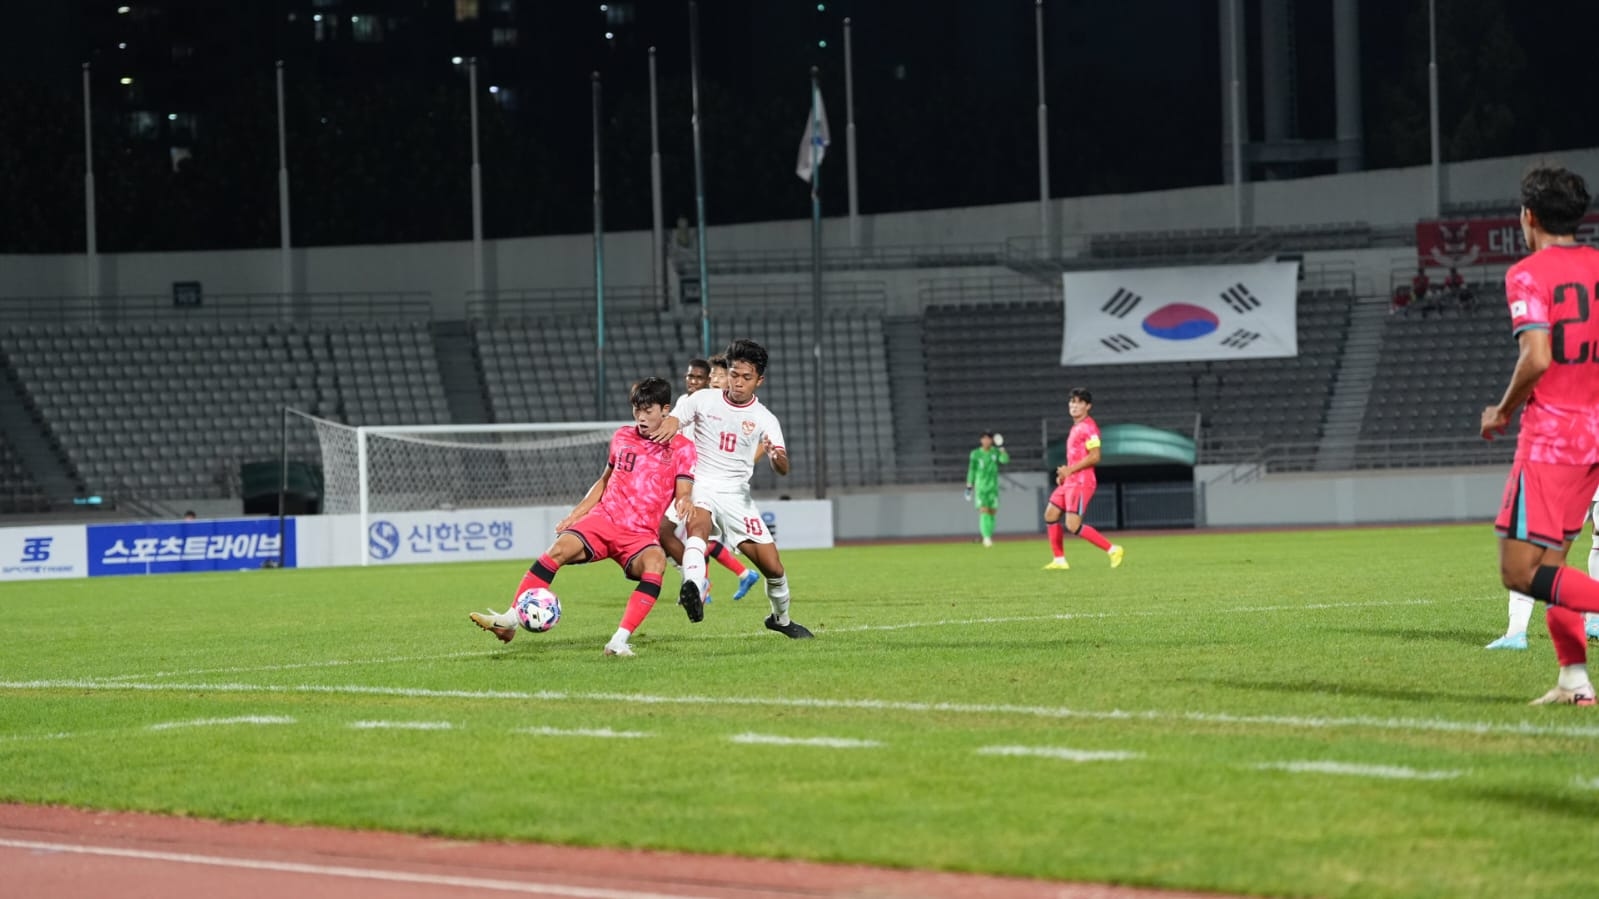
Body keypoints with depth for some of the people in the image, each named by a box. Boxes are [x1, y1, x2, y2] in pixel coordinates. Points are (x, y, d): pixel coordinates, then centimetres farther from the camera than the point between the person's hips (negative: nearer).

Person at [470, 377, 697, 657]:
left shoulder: (681, 448, 2)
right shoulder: (622, 437, 13)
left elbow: (683, 493, -5)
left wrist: (684, 502, -30)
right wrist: (574, 515, 14)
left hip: (640, 534, -3)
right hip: (603, 518, 3)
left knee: (655, 563, -36)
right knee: (561, 547, -25)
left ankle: (620, 641, -38)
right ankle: (509, 620, -24)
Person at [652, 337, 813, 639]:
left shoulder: (764, 419, -1)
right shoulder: (703, 400, 0)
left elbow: (783, 468, -10)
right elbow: (668, 425, 6)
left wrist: (776, 456, -35)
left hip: (736, 495, 2)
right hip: (699, 486, -2)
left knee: (773, 566, 0)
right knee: (699, 525, -37)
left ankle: (781, 618, 29)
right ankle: (693, 590, -61)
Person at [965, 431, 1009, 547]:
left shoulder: (995, 452, 4)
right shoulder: (975, 454, -1)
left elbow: (1005, 460, -12)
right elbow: (972, 471, 3)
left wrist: (1001, 447, -24)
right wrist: (969, 487, 1)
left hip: (993, 487, 3)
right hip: (981, 487, -3)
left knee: (992, 512, 5)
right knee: (984, 511, -14)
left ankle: (989, 536, 15)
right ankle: (986, 537, -19)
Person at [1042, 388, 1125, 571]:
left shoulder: (1088, 427, -13)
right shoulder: (1075, 428, 18)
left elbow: (1094, 457, -21)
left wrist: (1070, 470, -20)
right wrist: (1064, 473, 13)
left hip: (1081, 482, -10)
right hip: (1069, 482, 10)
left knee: (1073, 526, -17)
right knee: (1050, 515, 11)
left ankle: (1113, 550, -10)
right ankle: (1059, 560, 16)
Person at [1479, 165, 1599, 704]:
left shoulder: (1528, 274, -10)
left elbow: (1537, 357, -21)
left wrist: (1502, 413, -6)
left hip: (1550, 435, -8)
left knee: (1520, 571, -7)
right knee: (1548, 561, 16)